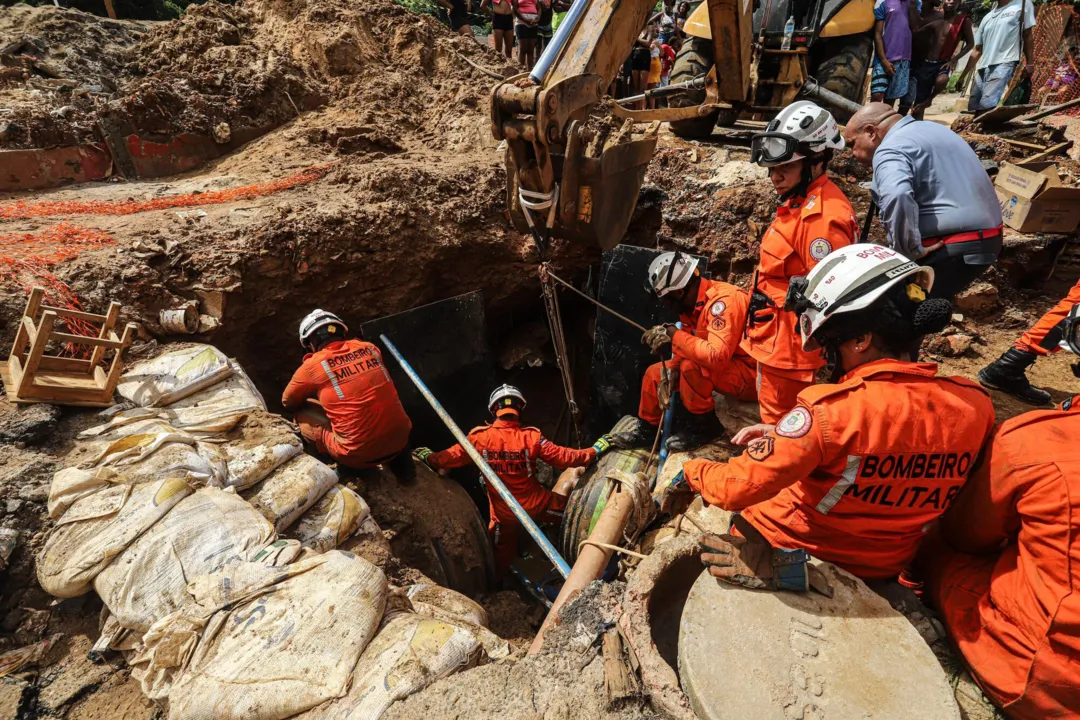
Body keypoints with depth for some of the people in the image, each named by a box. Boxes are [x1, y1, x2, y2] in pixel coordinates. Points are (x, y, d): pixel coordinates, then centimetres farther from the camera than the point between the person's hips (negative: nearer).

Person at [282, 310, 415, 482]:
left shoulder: (313, 366, -4)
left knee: (302, 413, 15)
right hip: (400, 439, 4)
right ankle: (399, 459, 28)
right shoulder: (369, 348, 7)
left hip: (359, 454, -4)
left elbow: (287, 403, 16)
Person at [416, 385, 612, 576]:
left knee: (500, 558, 24)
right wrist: (596, 450, -5)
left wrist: (428, 458, 13)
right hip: (536, 505, -2)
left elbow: (451, 458, -6)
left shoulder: (478, 437, -16)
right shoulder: (531, 437, -19)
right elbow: (564, 458, -16)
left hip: (504, 513, 2)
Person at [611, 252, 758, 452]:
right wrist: (670, 373, -12)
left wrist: (673, 335, -31)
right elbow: (687, 347, 5)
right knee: (655, 373, 6)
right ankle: (647, 429, 19)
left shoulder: (722, 301, -28)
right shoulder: (693, 303, -1)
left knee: (692, 366, -34)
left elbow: (716, 356, -38)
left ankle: (704, 425, -11)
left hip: (750, 374, -9)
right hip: (725, 367, 9)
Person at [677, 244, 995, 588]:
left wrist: (692, 469, -6)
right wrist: (785, 435, 0)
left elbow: (734, 489, -27)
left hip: (798, 552, -6)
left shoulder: (831, 409, -33)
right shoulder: (974, 405, -13)